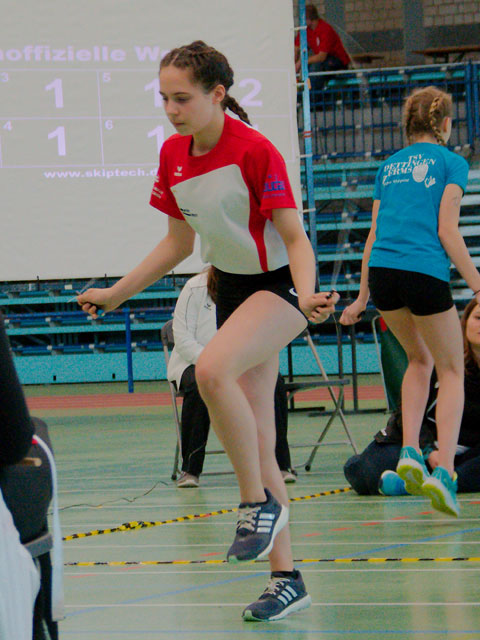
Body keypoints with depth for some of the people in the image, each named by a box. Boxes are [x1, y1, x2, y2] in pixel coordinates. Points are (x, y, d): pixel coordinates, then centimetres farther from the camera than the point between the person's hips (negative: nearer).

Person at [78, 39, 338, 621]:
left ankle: (259, 502, -18)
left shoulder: (254, 151, -19)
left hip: (279, 284, -8)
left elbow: (294, 237, -17)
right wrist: (117, 293, 14)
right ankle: (285, 578, 10)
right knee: (254, 440, 4)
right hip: (232, 288, 8)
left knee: (212, 370, -34)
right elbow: (179, 242, 15)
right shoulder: (173, 155, 2)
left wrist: (307, 296, -34)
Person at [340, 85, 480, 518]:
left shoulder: (389, 167, 19)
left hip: (382, 271, 5)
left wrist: (363, 298, 23)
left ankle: (410, 452, 9)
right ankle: (444, 471, -8)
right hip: (425, 272, -5)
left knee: (420, 360, 25)